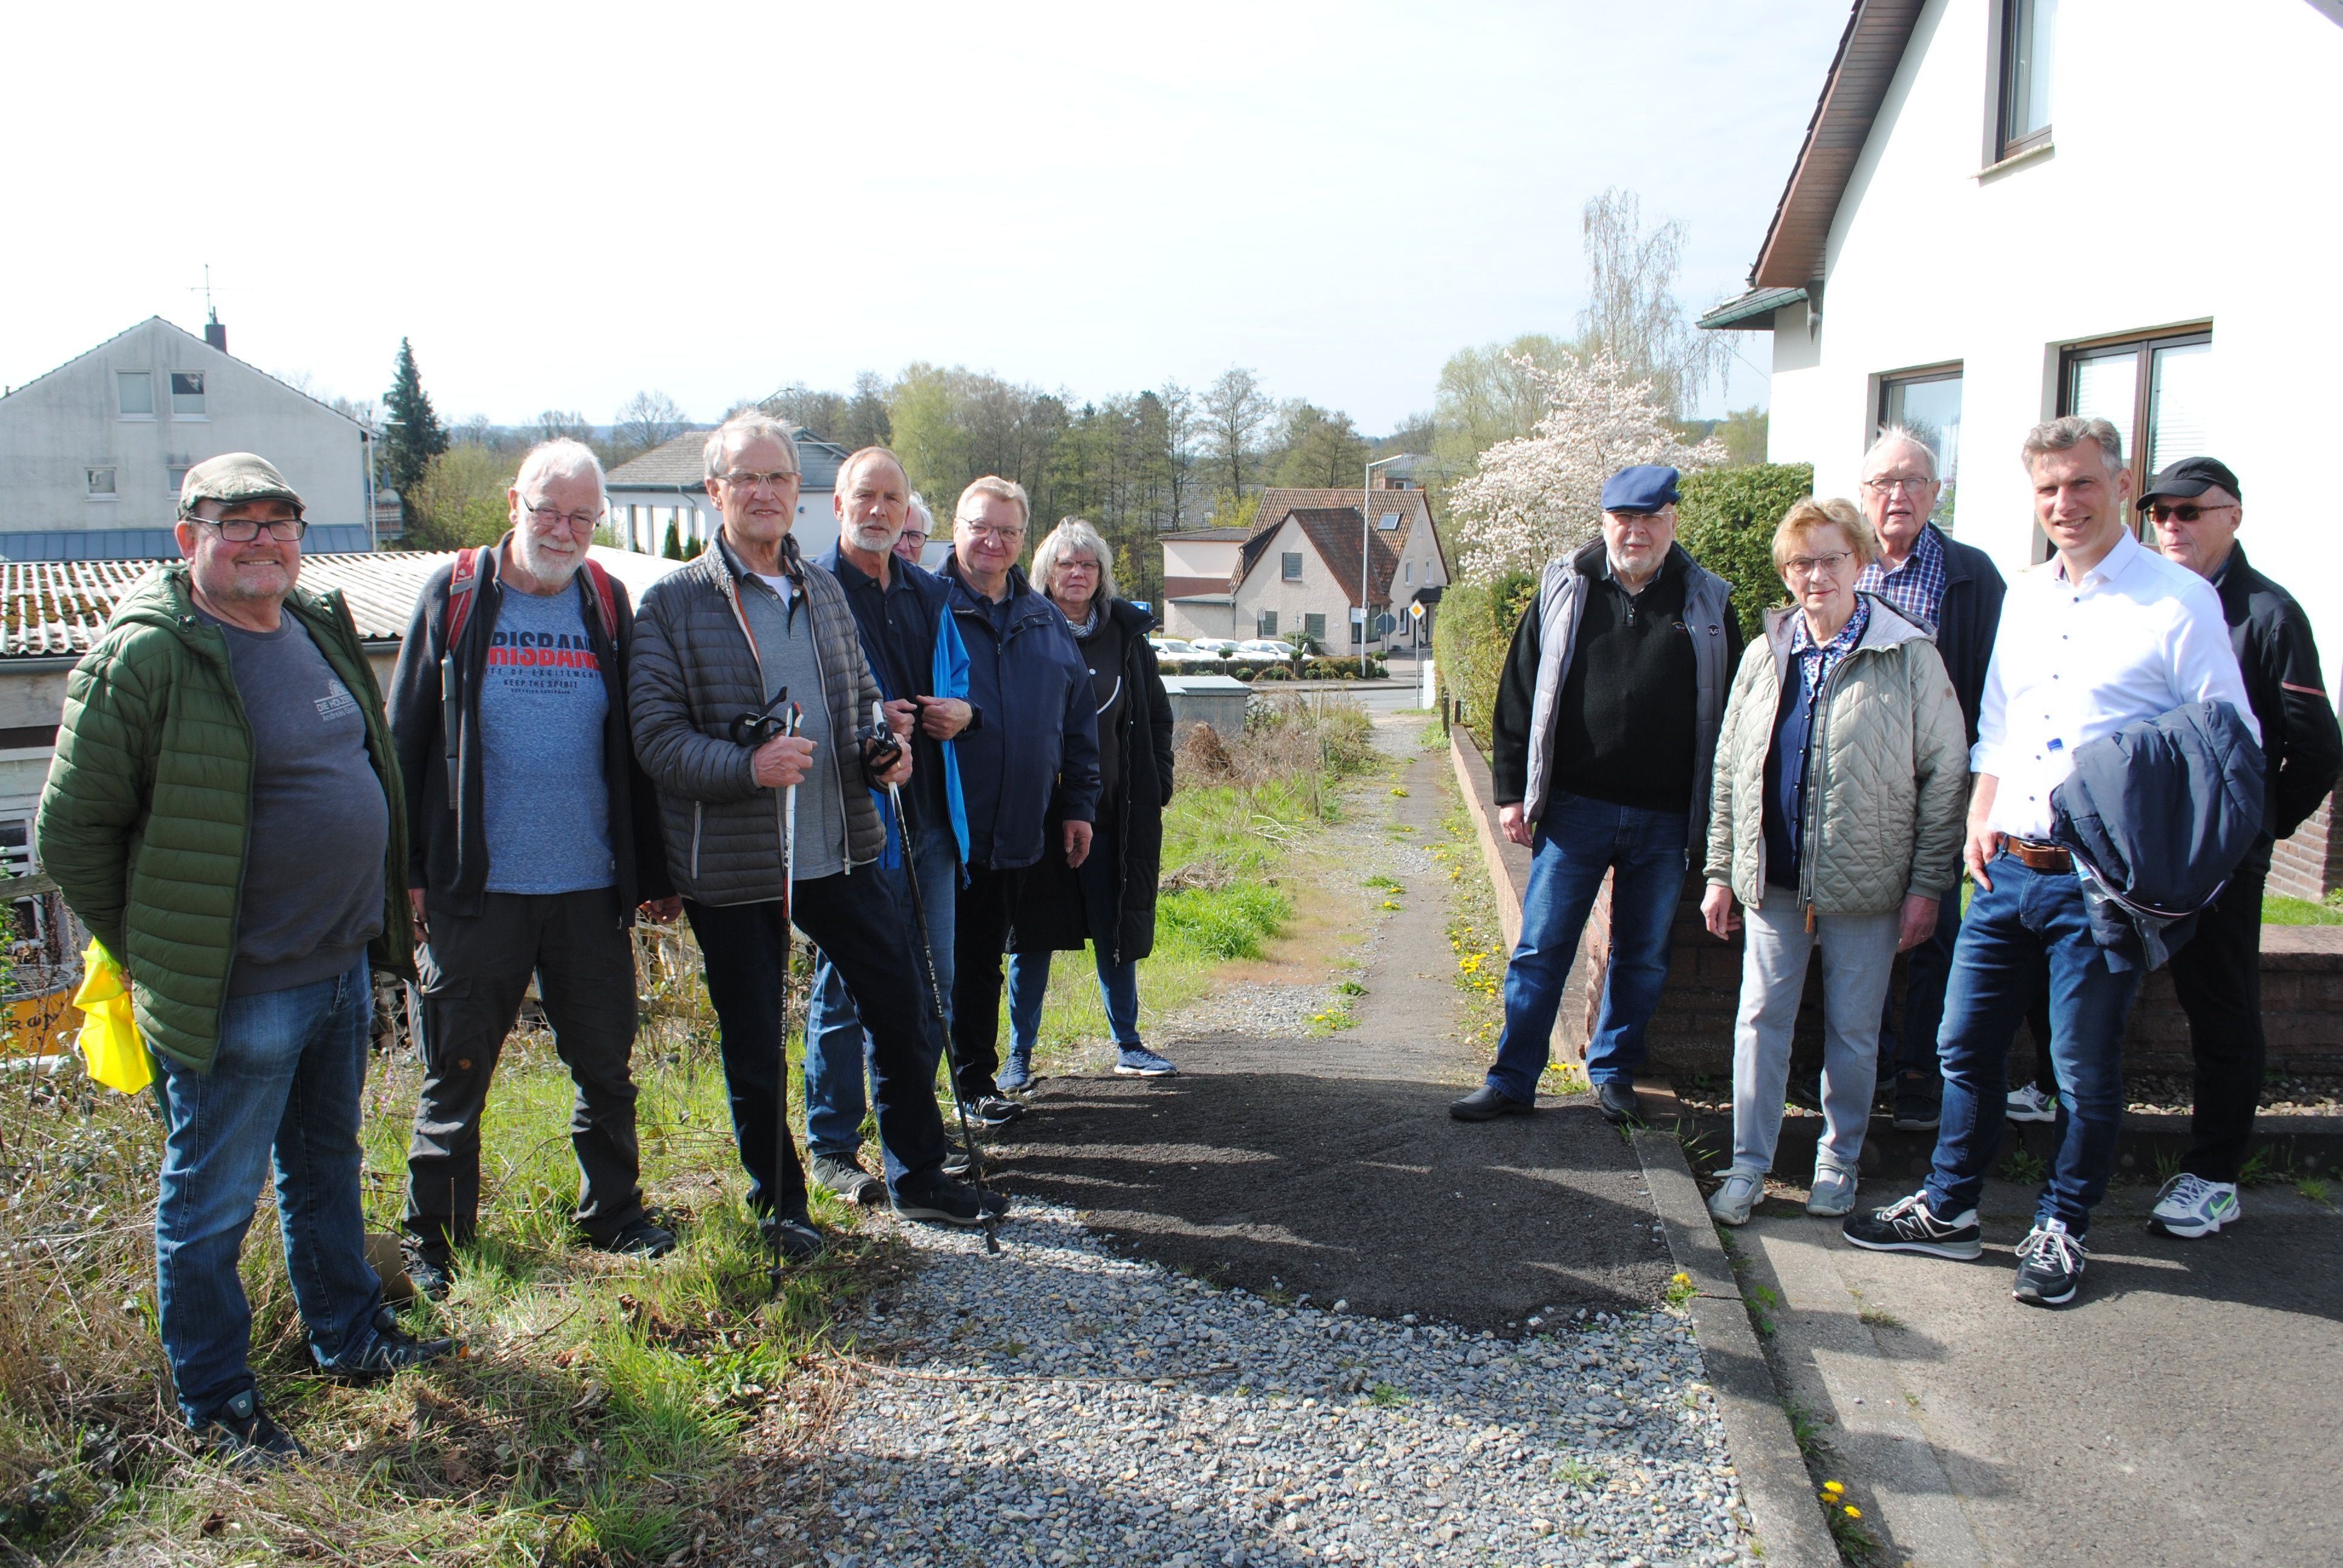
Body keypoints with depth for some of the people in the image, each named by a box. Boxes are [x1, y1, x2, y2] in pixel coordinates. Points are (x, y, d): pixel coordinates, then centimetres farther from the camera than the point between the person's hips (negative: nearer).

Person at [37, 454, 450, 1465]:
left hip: (343, 965, 8)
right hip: (239, 994, -8)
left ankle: (350, 1336, 41)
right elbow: (72, 833, -13)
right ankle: (216, 1400, 26)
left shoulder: (320, 627, 7)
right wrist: (155, 955, -6)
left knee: (328, 1164, 24)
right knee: (210, 1203, 9)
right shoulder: (143, 658, -17)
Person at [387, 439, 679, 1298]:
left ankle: (613, 1213, 30)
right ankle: (434, 1237, 23)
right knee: (457, 1074, 8)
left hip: (590, 888, 3)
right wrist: (409, 870, -5)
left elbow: (633, 750, 11)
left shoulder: (608, 605, 6)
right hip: (476, 889, -2)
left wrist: (656, 873, 10)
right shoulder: (455, 597, -1)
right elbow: (407, 740, 0)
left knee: (605, 1067, 13)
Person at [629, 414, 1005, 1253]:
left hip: (839, 852, 5)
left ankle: (918, 1176, 29)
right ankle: (779, 1203, 28)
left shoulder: (823, 591, 12)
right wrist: (748, 767, -27)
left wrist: (882, 751, 0)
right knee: (754, 1050, 8)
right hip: (735, 864, -5)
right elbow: (655, 736, -11)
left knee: (902, 1006, 10)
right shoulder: (673, 602, -6)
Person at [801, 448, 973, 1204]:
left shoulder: (926, 594, 15)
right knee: (844, 988, 1)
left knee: (931, 986, 13)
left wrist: (960, 710, 1)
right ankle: (832, 1147, 14)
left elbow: (956, 679, 24)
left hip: (928, 817, 7)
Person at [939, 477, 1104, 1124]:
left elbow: (1079, 719, 14)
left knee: (984, 960, 16)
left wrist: (1079, 805, 10)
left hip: (1014, 829, 5)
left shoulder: (1044, 620, 12)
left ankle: (977, 1081, 26)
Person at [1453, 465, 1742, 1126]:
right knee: (1541, 950, 2)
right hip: (1574, 809, -1)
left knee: (1643, 956, 12)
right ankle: (1512, 1082, 12)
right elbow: (1518, 693, 5)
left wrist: (1717, 813, 4)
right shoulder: (1564, 589, 3)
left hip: (1664, 821, 1)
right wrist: (1512, 790, 1)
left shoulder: (1707, 603, 4)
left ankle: (1613, 1072, 29)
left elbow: (1730, 712, 8)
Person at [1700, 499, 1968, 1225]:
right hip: (1773, 878, 3)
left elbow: (1945, 775, -3)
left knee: (1853, 1032, 8)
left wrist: (1928, 885, -6)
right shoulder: (1765, 655, 7)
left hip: (1865, 884, -3)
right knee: (1761, 1020, 5)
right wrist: (1722, 872, 8)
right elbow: (1728, 769, 11)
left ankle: (1838, 1163, 26)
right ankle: (1749, 1164, 17)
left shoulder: (1909, 656, -4)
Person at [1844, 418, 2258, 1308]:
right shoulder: (2025, 599, 13)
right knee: (1965, 1044, 11)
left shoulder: (2179, 602, -6)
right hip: (2008, 868, 6)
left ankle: (2061, 1229, 24)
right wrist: (1981, 820, 10)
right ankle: (1948, 1210, 27)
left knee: (2086, 1067, 6)